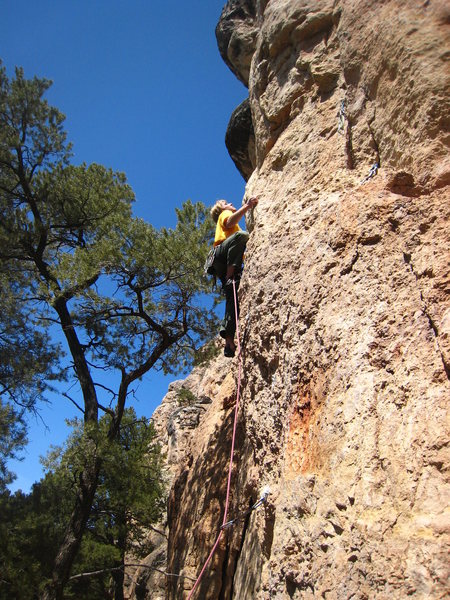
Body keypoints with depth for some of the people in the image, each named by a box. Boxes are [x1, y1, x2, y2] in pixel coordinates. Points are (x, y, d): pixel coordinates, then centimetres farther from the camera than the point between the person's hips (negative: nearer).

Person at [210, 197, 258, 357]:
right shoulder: (224, 214, 22)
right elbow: (230, 222, -5)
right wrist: (247, 206, -9)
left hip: (227, 264, 7)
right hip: (221, 255, -7)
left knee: (233, 297, -12)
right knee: (241, 235, -33)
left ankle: (229, 340, -24)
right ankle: (230, 276, -38)